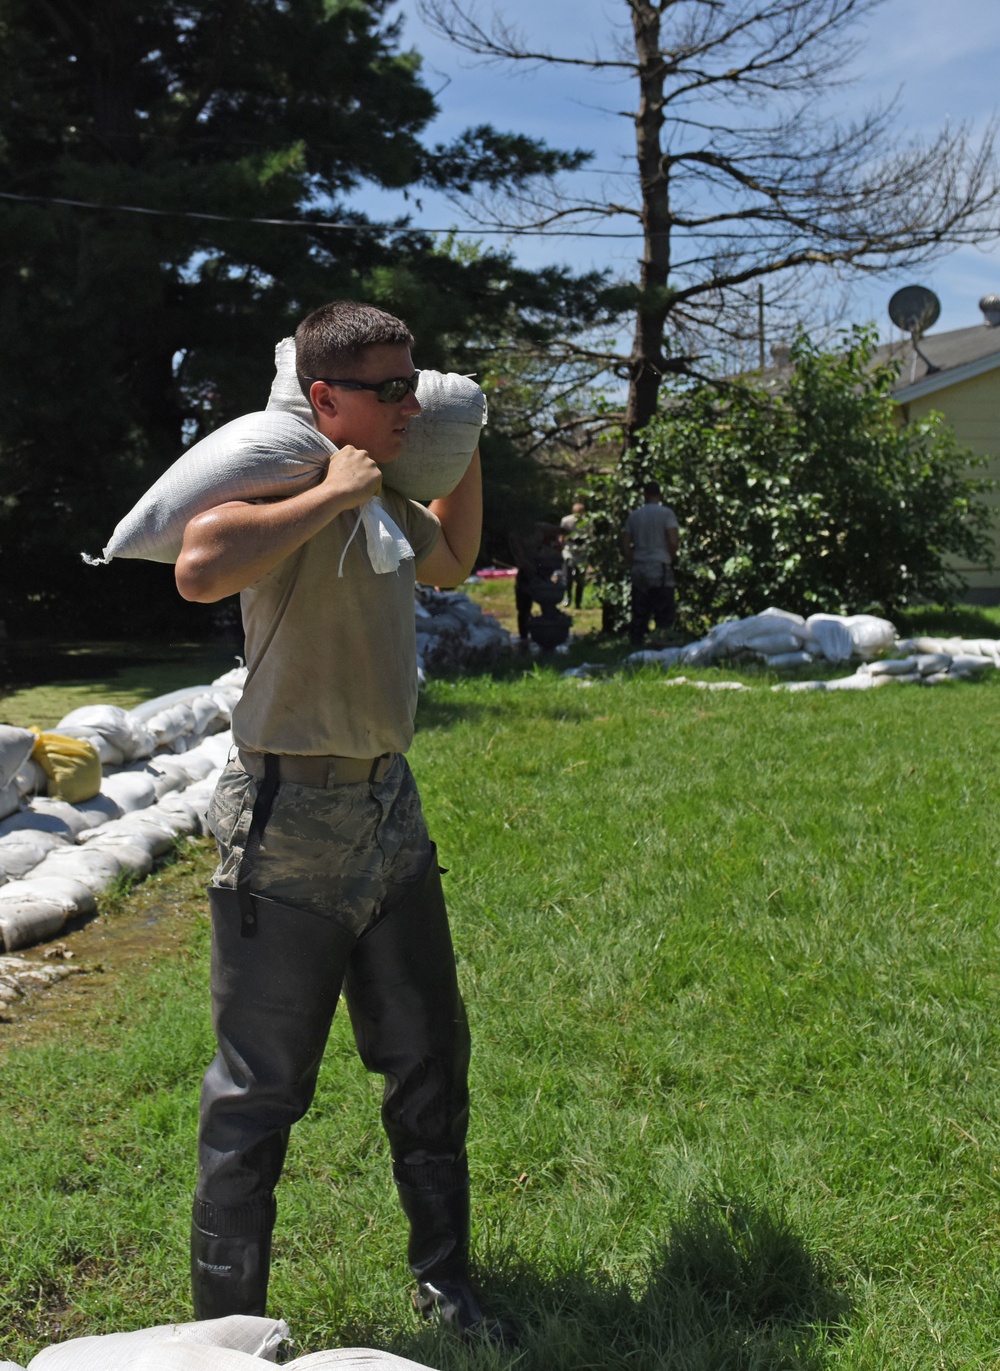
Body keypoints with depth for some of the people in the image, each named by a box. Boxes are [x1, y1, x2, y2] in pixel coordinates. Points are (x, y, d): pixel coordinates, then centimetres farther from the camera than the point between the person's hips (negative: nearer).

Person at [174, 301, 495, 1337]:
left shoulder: (387, 502, 11)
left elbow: (452, 561, 33)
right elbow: (200, 570, -37)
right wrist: (333, 493, -27)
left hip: (389, 812, 9)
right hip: (290, 825, -8)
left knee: (430, 1060, 17)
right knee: (259, 1093, 3)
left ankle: (443, 1280, 35)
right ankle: (226, 1329, 21)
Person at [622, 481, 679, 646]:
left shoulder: (634, 515, 9)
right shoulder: (666, 513, -4)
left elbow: (625, 544, 8)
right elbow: (673, 541, -12)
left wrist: (634, 561, 13)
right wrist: (671, 560, 3)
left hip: (639, 569, 5)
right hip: (660, 568, -4)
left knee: (639, 614, 9)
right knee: (664, 614, -1)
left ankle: (636, 646, 9)